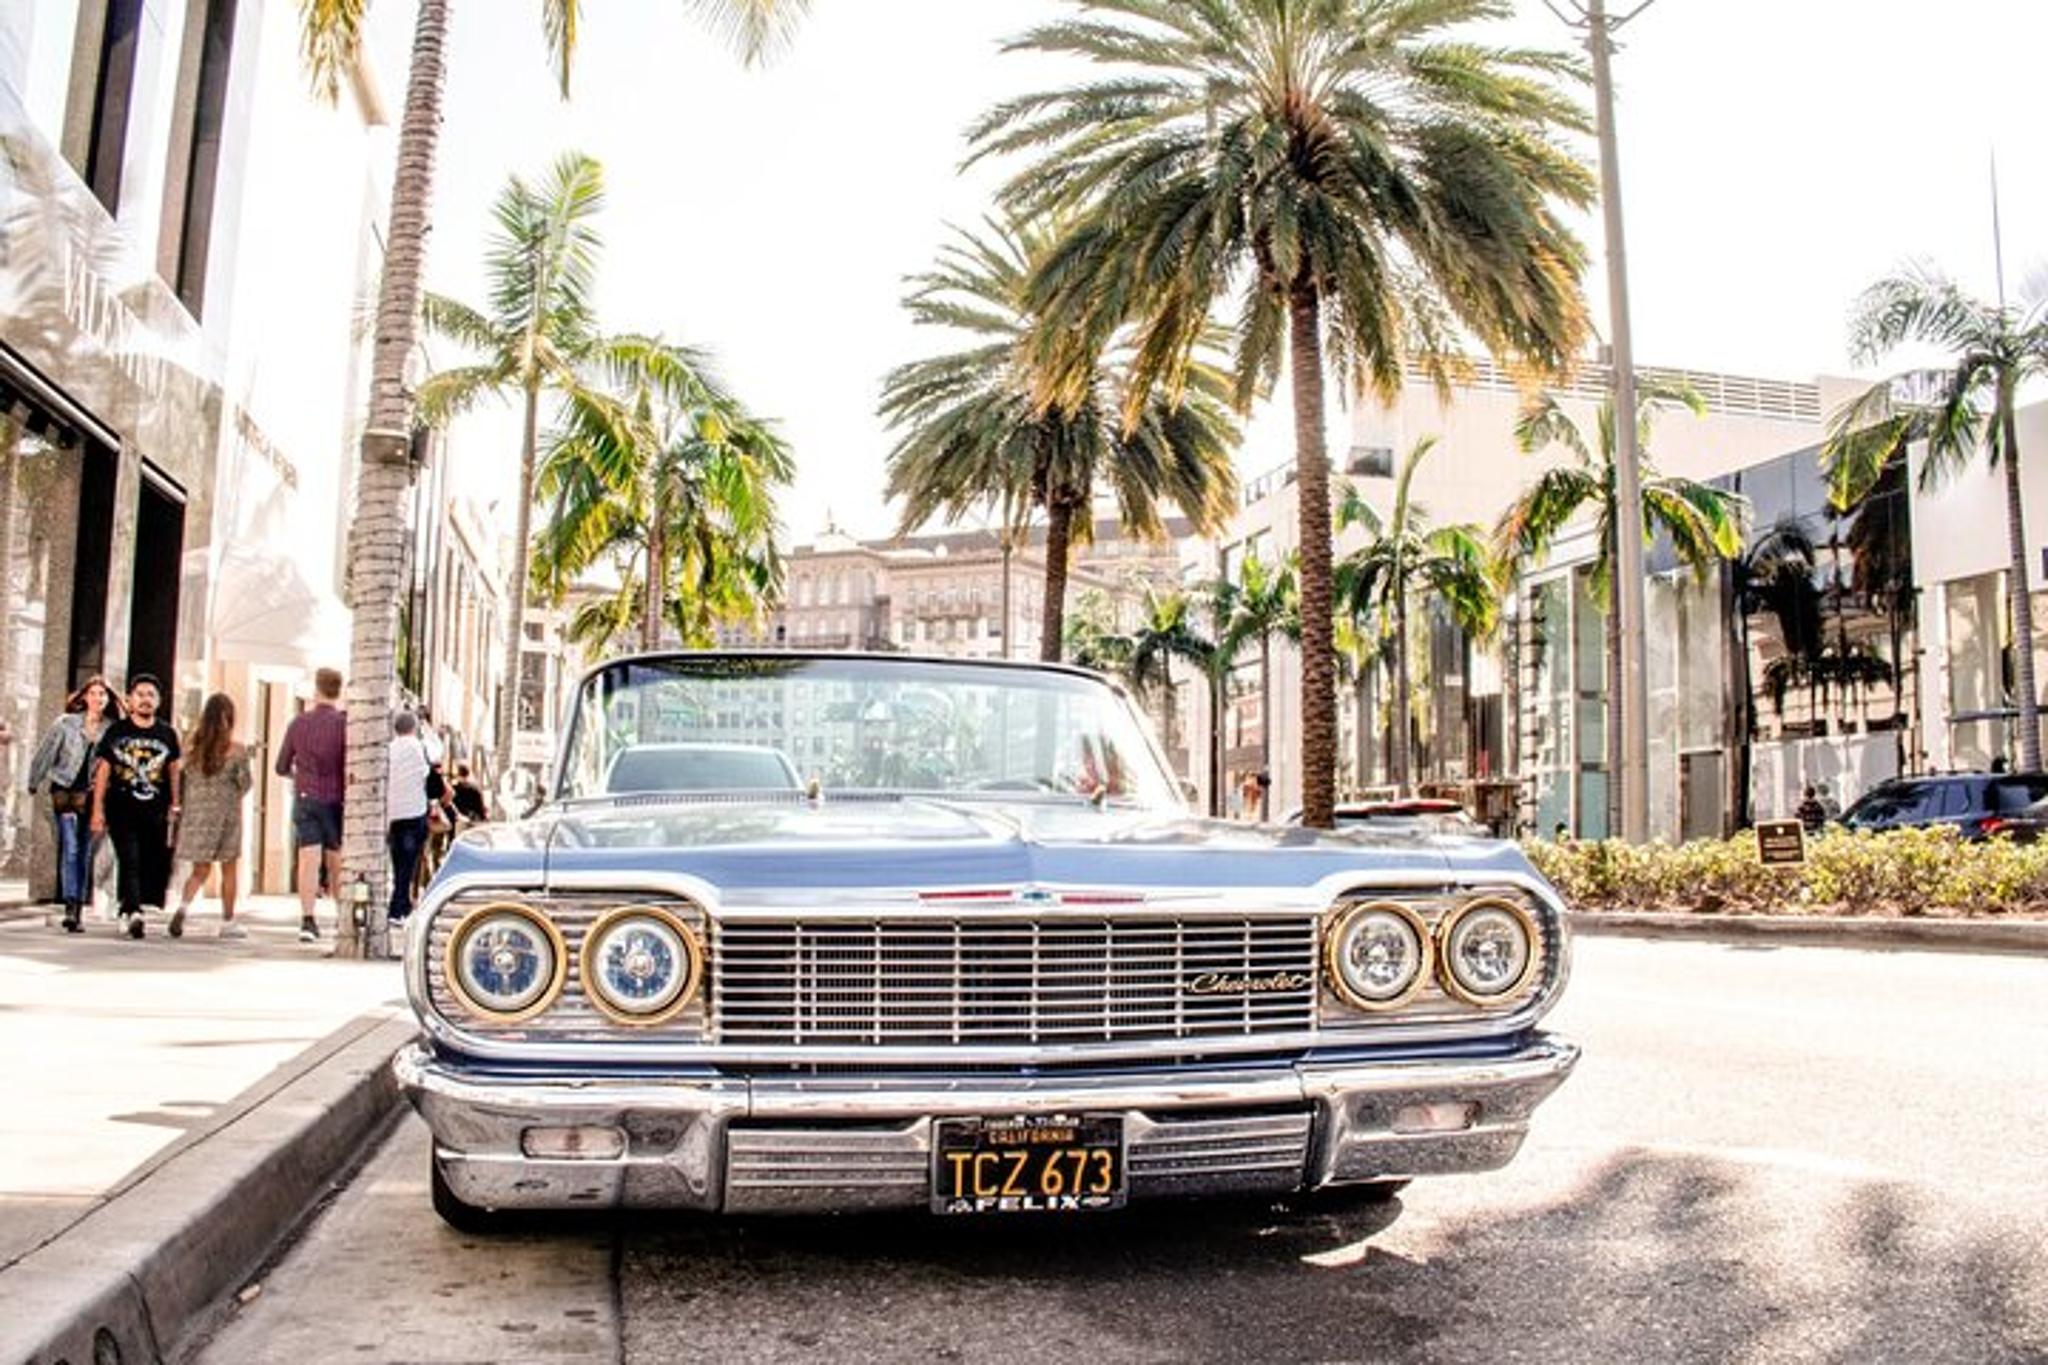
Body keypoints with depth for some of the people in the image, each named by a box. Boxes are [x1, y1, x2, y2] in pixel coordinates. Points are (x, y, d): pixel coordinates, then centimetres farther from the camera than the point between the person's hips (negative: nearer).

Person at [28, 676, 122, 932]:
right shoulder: (65, 724, 1)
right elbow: (45, 754, 9)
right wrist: (33, 783, 13)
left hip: (93, 796, 2)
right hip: (65, 792, -2)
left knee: (85, 855, 6)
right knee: (70, 850, -12)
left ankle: (78, 912, 13)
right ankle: (70, 907, -17)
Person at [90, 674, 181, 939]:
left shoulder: (167, 733, 8)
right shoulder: (116, 731, 3)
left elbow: (174, 771, 15)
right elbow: (102, 771, 4)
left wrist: (175, 806, 11)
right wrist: (98, 810, 0)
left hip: (156, 811, 2)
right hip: (122, 808, -2)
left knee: (154, 864, 3)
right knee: (129, 860, -13)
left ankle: (128, 908, 18)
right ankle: (133, 912, -21)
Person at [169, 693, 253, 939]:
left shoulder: (191, 745, 0)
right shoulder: (235, 750, -11)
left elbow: (182, 779, 4)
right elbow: (245, 784, -5)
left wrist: (182, 808, 14)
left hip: (195, 812, 3)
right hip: (225, 813, -3)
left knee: (200, 869, 12)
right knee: (229, 869, 10)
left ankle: (183, 906, -14)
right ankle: (227, 922, 15)